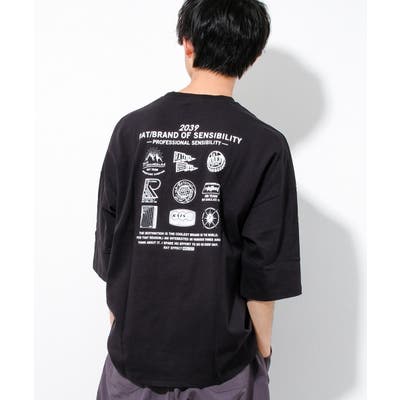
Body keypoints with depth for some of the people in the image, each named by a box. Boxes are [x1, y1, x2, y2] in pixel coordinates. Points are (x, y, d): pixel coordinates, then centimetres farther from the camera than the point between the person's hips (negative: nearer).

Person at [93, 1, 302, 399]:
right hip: (221, 359, -1)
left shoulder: (131, 128, -9)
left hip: (136, 348, 2)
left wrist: (119, 325, 12)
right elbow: (264, 269, -12)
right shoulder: (265, 145, -14)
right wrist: (263, 347, 4)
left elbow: (108, 248, -2)